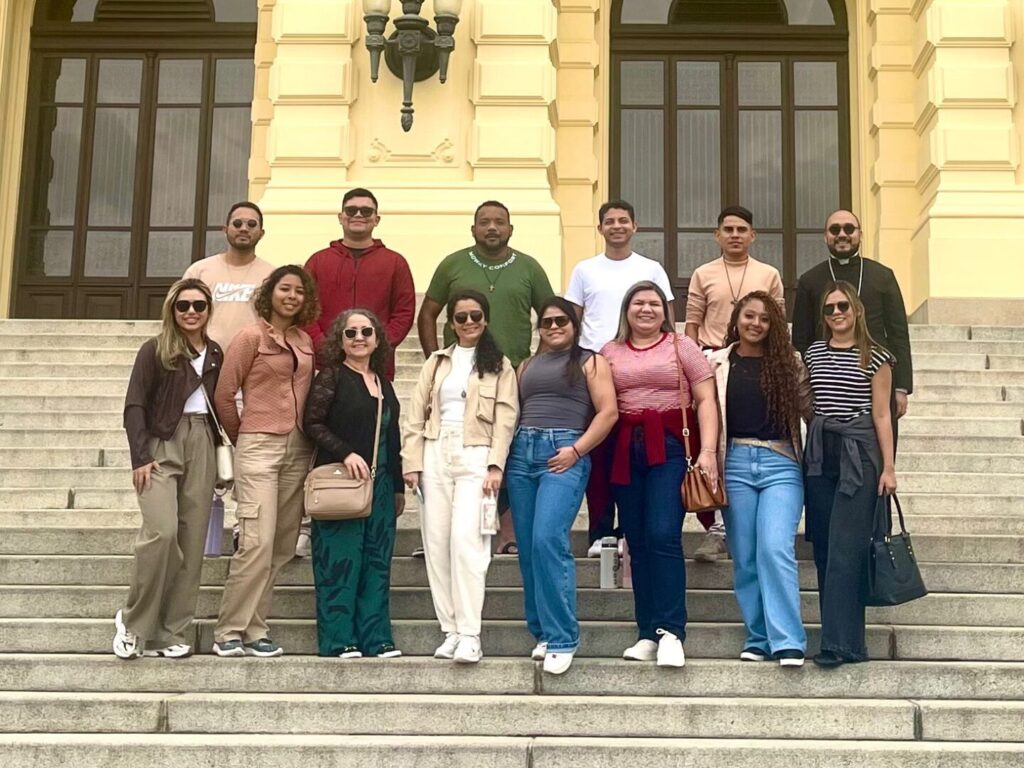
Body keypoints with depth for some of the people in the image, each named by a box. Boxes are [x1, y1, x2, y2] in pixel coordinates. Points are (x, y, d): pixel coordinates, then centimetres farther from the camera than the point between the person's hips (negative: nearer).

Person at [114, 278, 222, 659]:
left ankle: (171, 633, 7)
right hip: (161, 445, -4)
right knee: (162, 531, -20)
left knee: (192, 540, 0)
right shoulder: (155, 350, 1)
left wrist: (220, 453, 3)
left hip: (201, 446, 4)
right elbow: (134, 406, -3)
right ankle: (133, 621, -2)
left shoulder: (215, 353, 12)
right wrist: (141, 457, -13)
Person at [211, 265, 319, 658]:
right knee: (257, 541, -12)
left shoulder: (305, 341, 12)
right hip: (259, 446, -6)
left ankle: (254, 628, 15)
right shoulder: (252, 336, -3)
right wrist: (242, 438, 8)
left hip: (298, 449, 6)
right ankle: (229, 632, -3)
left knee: (283, 545, 6)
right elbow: (223, 395, -1)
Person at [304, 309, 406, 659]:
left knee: (377, 561, 6)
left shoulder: (383, 384, 17)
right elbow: (313, 423, -9)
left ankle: (376, 638, 11)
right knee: (340, 560, -5)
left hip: (379, 484, 6)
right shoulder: (331, 377, -1)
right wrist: (346, 453, -19)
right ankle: (339, 640, 1)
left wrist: (398, 486, 20)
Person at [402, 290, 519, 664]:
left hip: (475, 456, -4)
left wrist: (495, 466, -11)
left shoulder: (499, 365, 8)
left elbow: (505, 419, 0)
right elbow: (416, 415, 11)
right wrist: (412, 462, 0)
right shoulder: (436, 363, 16)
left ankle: (469, 635, -15)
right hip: (436, 454, 4)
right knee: (437, 544, 0)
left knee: (466, 541, -16)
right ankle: (450, 630, 5)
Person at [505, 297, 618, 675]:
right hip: (521, 452, 6)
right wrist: (505, 452, 4)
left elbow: (608, 411, -3)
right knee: (527, 548, 3)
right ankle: (542, 632, 14)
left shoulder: (590, 361, 7)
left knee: (548, 540, -20)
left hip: (564, 453, -6)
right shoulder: (527, 365, 23)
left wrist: (576, 450, -12)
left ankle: (562, 638, -14)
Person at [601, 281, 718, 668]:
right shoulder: (610, 352, 14)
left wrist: (708, 451, -11)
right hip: (625, 450, 3)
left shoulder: (681, 347, 7)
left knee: (663, 536, -14)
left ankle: (670, 631, -9)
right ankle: (648, 633, 10)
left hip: (669, 446, -3)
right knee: (637, 542, 4)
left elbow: (705, 400, 1)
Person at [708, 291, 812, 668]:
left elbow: (809, 410, 11)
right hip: (735, 462, 2)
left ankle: (787, 641, -11)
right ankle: (758, 638, 13)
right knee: (744, 556, 4)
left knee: (775, 549, -14)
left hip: (780, 463, -1)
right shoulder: (717, 363, 8)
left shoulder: (789, 363, 8)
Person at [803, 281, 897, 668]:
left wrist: (888, 467, -4)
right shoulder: (813, 353, 13)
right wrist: (807, 450, 9)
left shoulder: (875, 357, 1)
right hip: (819, 453, 5)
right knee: (824, 549, 5)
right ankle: (848, 640, 13)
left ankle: (838, 642, -10)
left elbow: (881, 414, -1)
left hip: (859, 452, -5)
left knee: (845, 549, -10)